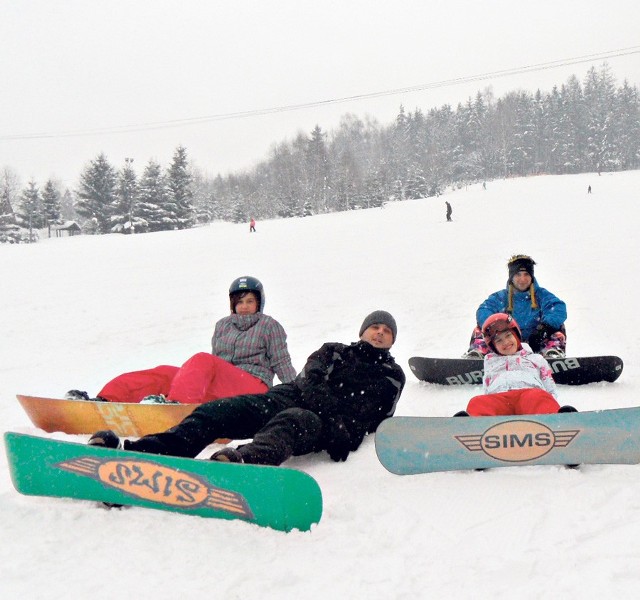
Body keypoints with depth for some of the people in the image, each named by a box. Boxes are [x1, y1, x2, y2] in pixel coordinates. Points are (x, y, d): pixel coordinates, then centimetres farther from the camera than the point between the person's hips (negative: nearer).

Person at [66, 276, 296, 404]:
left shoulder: (269, 326, 11)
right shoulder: (223, 325, 24)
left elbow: (282, 364, 8)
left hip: (255, 387, -5)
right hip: (218, 388, 5)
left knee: (202, 360, -33)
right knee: (164, 373, -19)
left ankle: (175, 403, -63)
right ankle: (105, 400, -37)